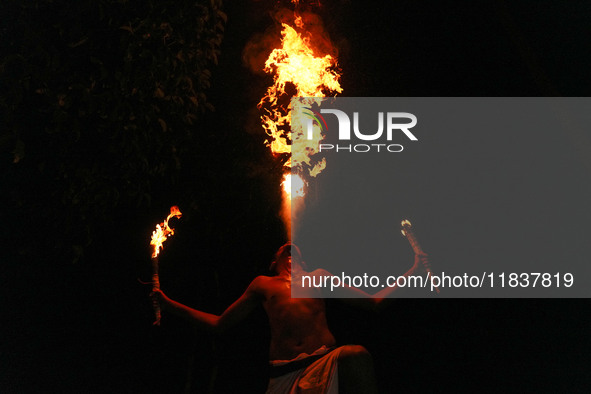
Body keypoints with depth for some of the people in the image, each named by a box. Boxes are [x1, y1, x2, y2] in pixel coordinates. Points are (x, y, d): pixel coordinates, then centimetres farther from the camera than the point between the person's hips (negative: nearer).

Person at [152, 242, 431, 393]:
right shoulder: (263, 284, 26)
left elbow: (374, 301, 23)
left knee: (356, 355, -34)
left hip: (325, 362, -1)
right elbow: (219, 324, 28)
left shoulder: (318, 277, 26)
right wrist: (169, 305, 25)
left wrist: (412, 273, 15)